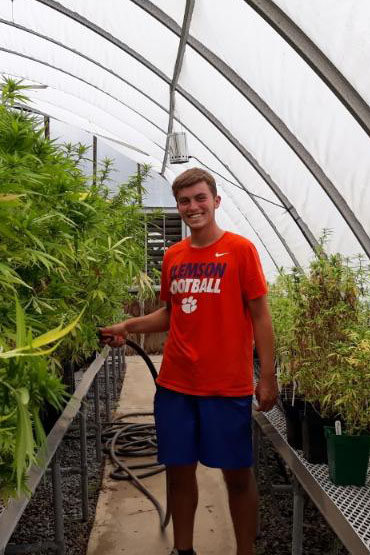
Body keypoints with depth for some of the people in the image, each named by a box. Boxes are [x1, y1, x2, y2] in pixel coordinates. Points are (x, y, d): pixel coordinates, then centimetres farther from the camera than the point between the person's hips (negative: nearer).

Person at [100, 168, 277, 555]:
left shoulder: (239, 249, -6)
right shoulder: (172, 256, 7)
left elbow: (259, 315, -6)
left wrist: (267, 377, -10)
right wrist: (128, 327, 1)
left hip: (227, 386, -4)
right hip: (175, 384, 4)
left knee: (237, 474, 9)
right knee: (179, 470, 14)